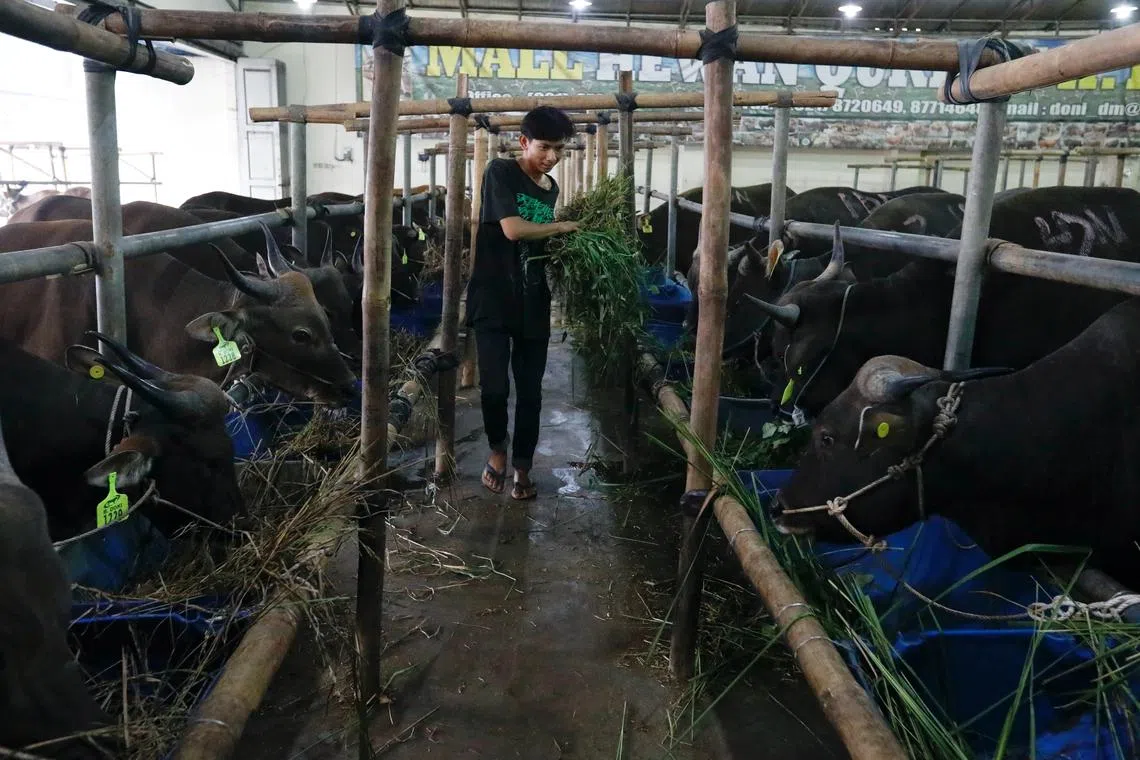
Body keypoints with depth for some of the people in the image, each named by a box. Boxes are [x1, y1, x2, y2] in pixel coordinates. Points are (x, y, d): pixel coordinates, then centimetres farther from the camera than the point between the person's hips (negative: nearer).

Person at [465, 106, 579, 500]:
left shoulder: (551, 187, 14)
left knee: (530, 392, 6)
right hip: (493, 300, -5)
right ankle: (498, 450, 17)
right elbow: (513, 229, -18)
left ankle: (522, 469, 21)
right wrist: (561, 227, -7)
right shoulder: (500, 172, -6)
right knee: (494, 387, -12)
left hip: (534, 304, 5)